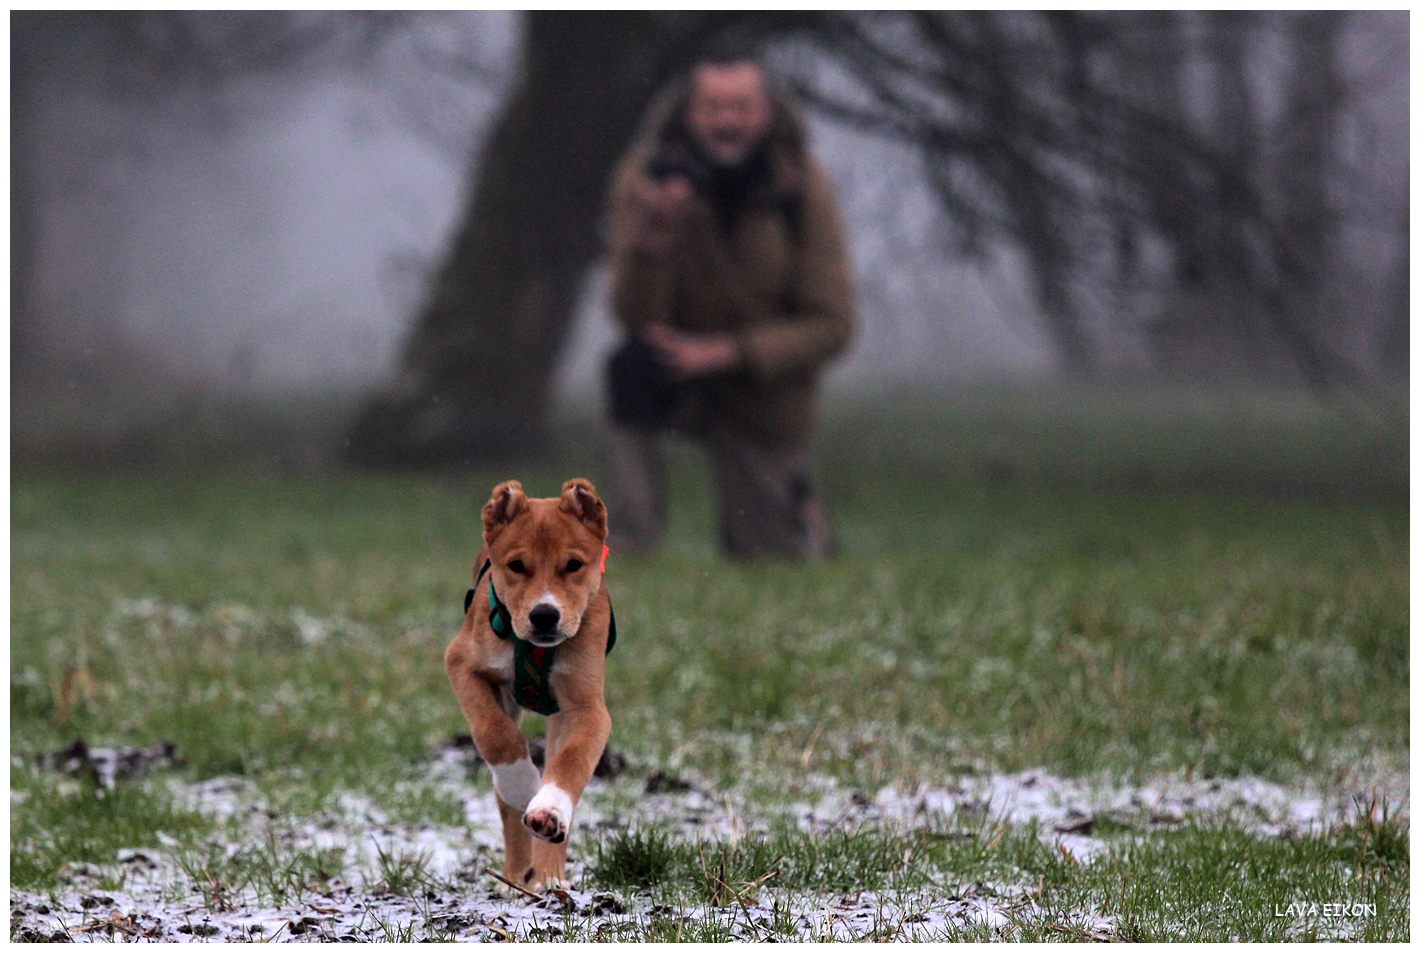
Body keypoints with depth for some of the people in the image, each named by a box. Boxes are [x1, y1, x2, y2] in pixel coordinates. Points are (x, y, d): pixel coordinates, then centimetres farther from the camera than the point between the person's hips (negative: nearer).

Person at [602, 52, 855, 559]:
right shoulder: (646, 178, -16)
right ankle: (630, 546, -27)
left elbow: (831, 326, -12)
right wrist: (653, 229, -42)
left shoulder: (802, 185, -13)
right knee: (632, 366, -37)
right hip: (678, 374, -1)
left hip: (765, 396, 1)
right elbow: (635, 314, -23)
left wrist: (724, 352, -24)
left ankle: (801, 508, 41)